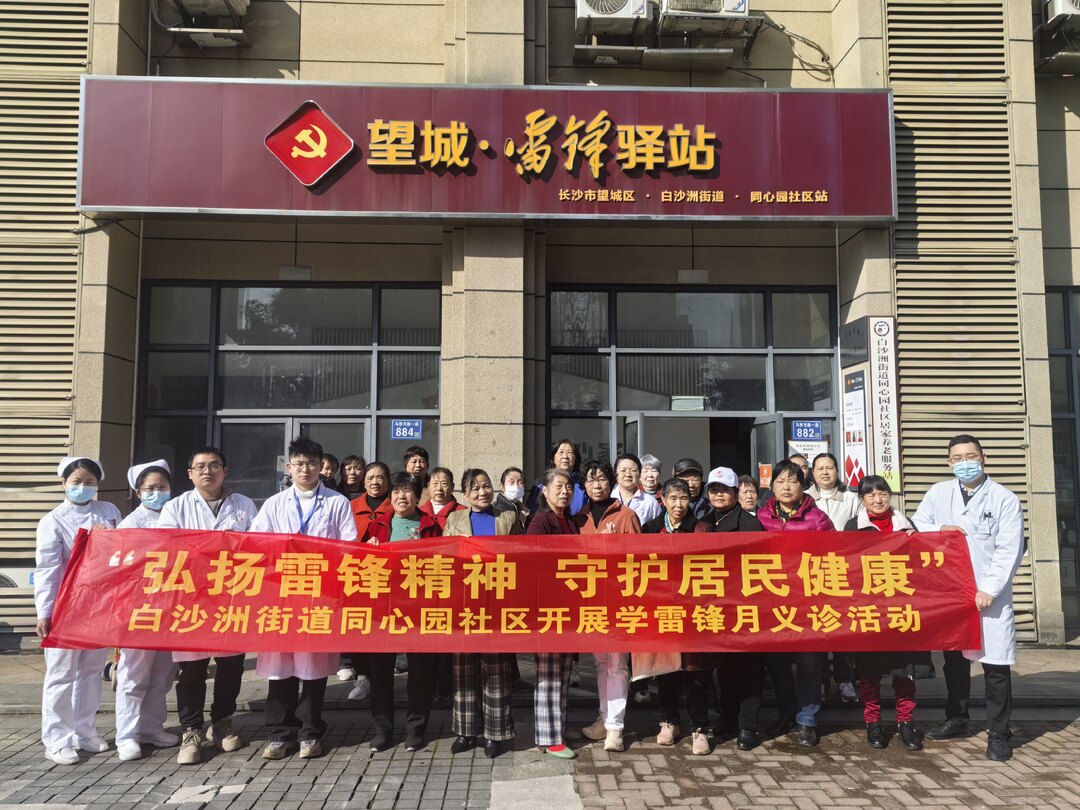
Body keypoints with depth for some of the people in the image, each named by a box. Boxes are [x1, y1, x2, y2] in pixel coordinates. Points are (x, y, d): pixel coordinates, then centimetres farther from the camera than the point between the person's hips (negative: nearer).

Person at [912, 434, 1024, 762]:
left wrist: (989, 589, -17)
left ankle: (998, 735, 12)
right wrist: (939, 530, -10)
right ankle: (957, 719, 31)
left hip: (989, 595, -4)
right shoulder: (938, 493, 5)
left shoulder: (1005, 499, -5)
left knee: (995, 666, -1)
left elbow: (1009, 551, -10)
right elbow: (916, 526, 11)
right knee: (954, 658, 15)